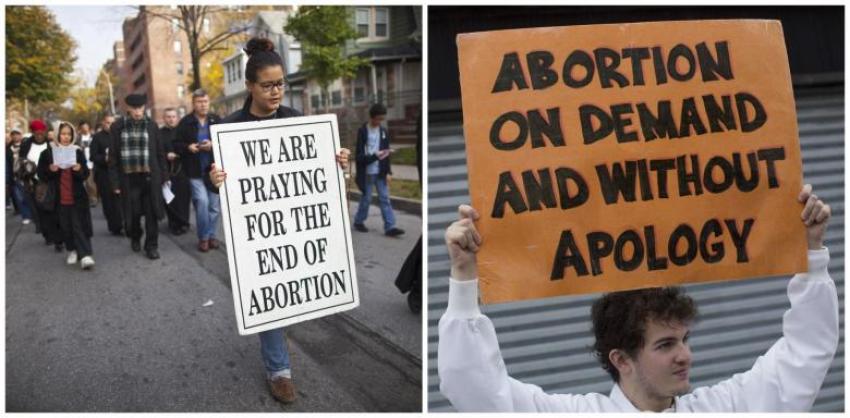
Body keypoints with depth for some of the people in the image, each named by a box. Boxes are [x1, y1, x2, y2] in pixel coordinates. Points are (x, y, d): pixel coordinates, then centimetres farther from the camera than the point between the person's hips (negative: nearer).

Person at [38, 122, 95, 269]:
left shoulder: (78, 152, 4)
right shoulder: (48, 152, 2)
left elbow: (86, 174, 4)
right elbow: (41, 173, 4)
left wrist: (79, 169, -18)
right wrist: (50, 170, -16)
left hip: (77, 196, -1)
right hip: (59, 197, 1)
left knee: (79, 225, -7)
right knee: (65, 226, 7)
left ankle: (85, 255, -13)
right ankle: (72, 250, 24)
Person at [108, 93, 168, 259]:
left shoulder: (151, 125, 2)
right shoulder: (117, 127, -1)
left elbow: (160, 152, 6)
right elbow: (113, 156, 1)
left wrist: (163, 176, 3)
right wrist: (115, 182, -2)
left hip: (150, 177, 0)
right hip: (129, 178, 0)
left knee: (151, 213, 2)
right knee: (132, 213, 8)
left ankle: (151, 245, 14)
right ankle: (135, 237, 35)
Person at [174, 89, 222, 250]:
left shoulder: (216, 120, 3)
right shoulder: (185, 122, 0)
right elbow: (177, 145, 4)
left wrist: (214, 145, -16)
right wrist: (188, 147, -16)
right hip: (195, 171, -2)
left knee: (214, 205, 7)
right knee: (202, 201, -14)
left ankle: (211, 235, 23)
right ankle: (203, 237, 2)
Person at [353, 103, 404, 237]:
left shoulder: (383, 131, 7)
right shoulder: (362, 131, -7)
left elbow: (386, 153, 9)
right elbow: (359, 155, -12)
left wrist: (388, 172, 4)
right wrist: (375, 156, -26)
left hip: (380, 172, 4)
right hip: (367, 172, -4)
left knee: (385, 198, 0)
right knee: (366, 198, 5)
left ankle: (390, 227, -3)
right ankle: (358, 222, 25)